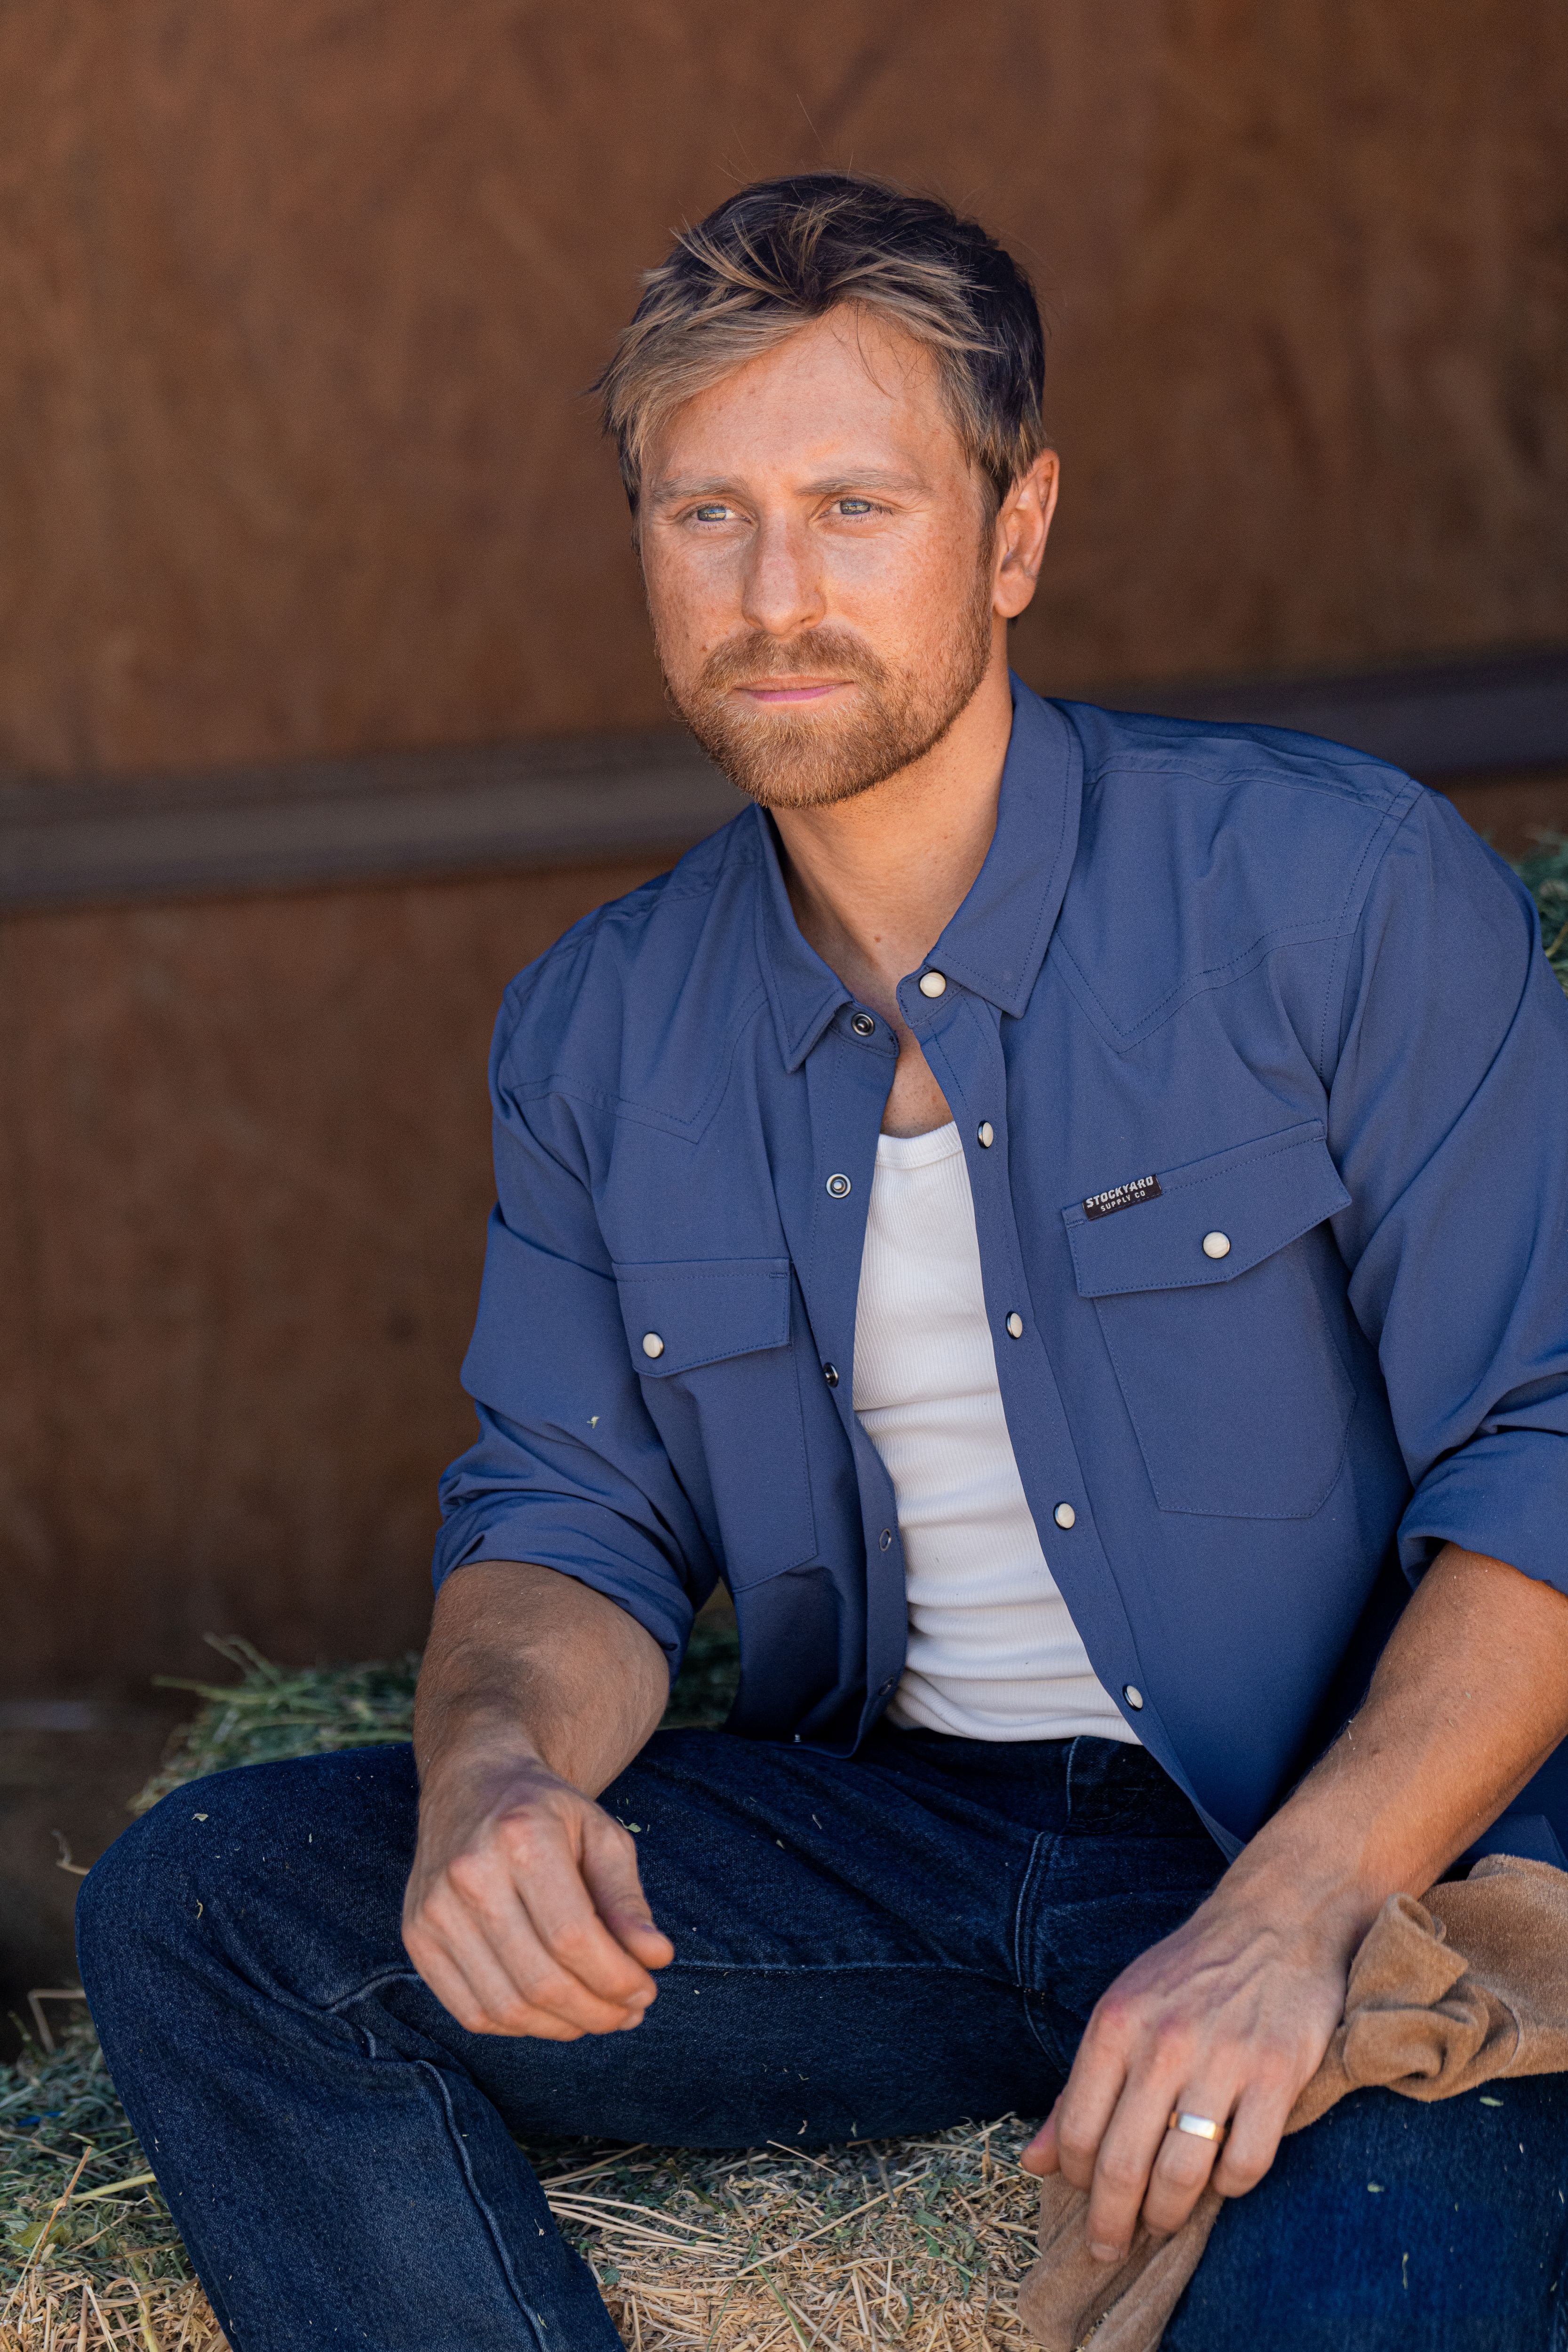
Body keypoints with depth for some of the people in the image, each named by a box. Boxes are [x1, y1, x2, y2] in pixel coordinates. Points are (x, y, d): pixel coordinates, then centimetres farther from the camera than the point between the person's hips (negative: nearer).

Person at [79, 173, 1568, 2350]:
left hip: (1359, 1860, -4)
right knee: (200, 1914, -14)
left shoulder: (1344, 888, -7)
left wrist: (1287, 1920, -24)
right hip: (884, 1843, 5)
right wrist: (498, 1760, -15)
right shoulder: (595, 1031, 9)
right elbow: (569, 1528, 10)